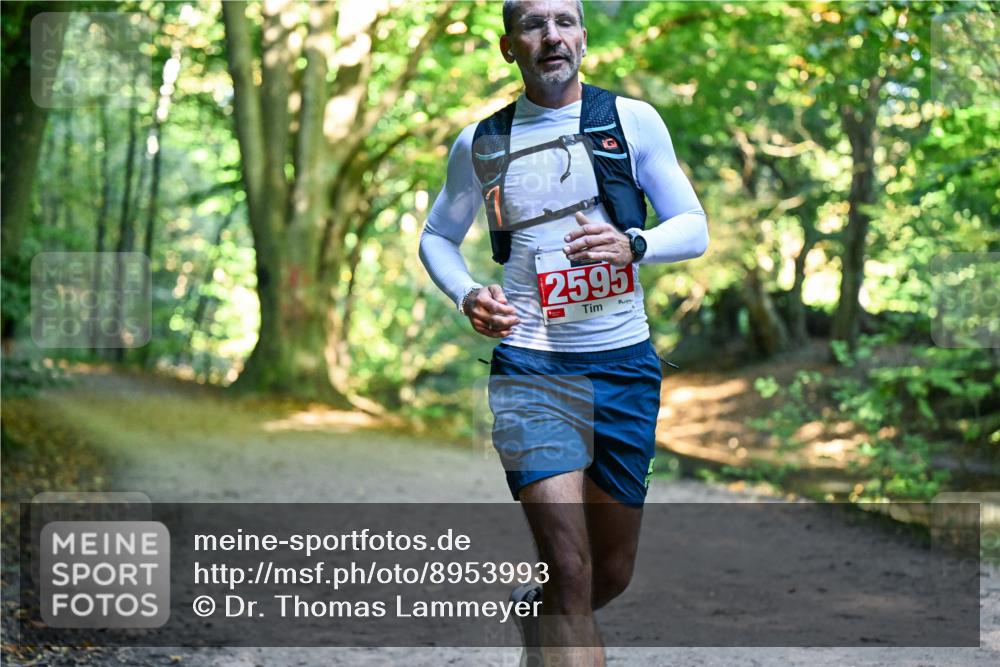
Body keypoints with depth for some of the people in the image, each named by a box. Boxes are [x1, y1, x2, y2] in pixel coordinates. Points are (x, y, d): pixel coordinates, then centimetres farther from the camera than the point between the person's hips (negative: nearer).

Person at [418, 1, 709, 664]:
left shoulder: (632, 121, 2)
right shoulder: (480, 144, 5)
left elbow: (695, 229, 4)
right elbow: (437, 237, 18)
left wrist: (633, 244, -18)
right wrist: (467, 296, -3)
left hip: (627, 366, 2)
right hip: (532, 367, -2)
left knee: (611, 574, 14)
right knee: (570, 571, -16)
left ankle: (534, 610, 46)